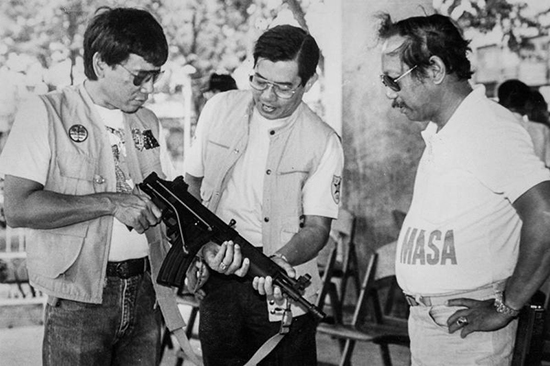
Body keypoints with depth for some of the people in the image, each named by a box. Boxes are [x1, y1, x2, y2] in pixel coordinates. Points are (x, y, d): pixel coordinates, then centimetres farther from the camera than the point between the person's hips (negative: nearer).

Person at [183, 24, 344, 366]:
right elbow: (192, 184, 8)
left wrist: (281, 259, -28)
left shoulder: (323, 143, -8)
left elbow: (317, 226, -8)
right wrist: (205, 244, -8)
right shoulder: (220, 109, 1)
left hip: (281, 291, -2)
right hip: (219, 284, 3)